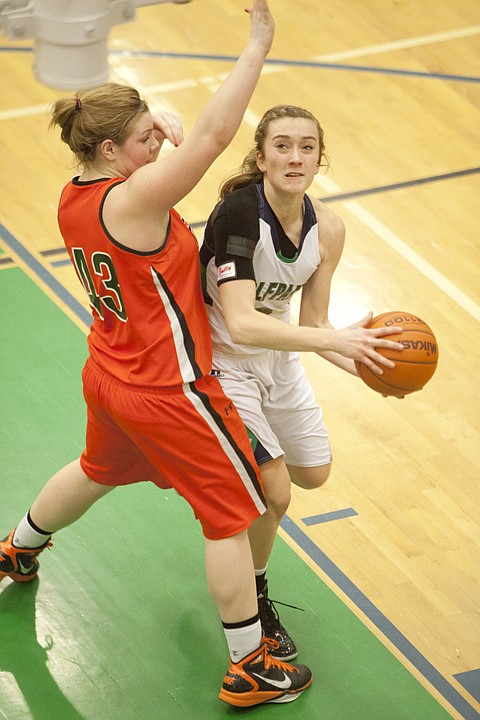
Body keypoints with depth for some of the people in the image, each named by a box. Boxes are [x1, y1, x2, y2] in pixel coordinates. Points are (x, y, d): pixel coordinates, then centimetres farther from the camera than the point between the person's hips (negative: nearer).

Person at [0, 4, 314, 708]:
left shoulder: (73, 196, -4)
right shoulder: (132, 200, -29)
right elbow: (213, 135, -35)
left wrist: (151, 122, -3)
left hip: (109, 378, 9)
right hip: (168, 392, -9)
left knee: (100, 469, 37)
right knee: (234, 512, 5)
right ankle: (249, 669, 14)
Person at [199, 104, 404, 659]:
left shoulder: (327, 229, -11)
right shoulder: (239, 211, -31)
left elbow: (313, 326, -4)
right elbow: (242, 323, -39)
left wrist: (366, 363, -22)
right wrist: (336, 340, -46)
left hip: (277, 355, 7)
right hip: (220, 359, -7)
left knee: (313, 473, 20)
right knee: (274, 493, -11)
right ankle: (253, 599, 15)